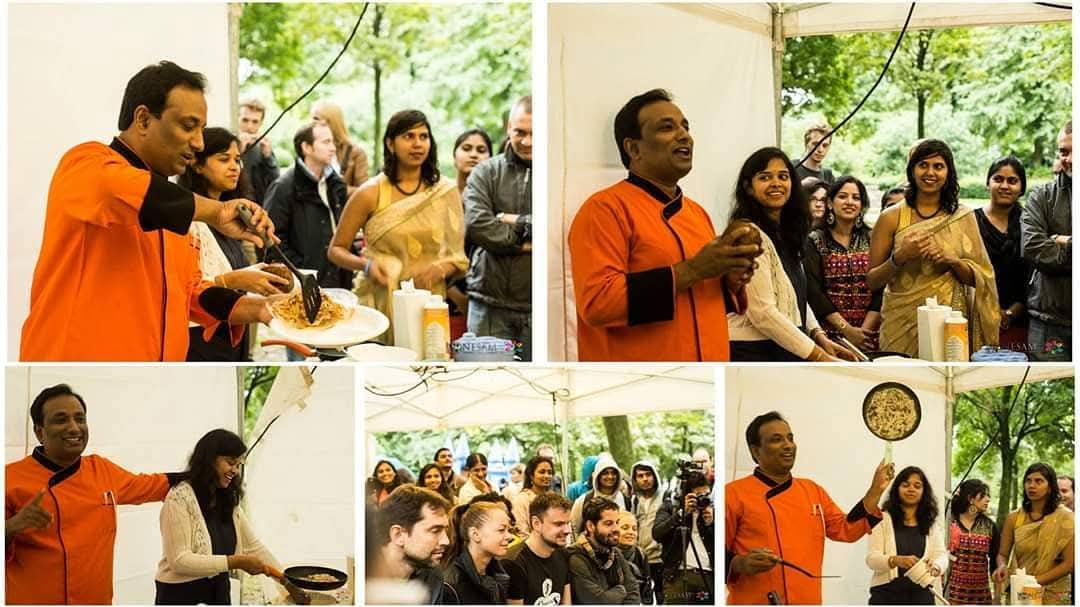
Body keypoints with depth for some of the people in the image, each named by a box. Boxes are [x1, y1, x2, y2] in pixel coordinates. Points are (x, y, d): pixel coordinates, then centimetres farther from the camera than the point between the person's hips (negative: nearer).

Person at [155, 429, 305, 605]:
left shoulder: (228, 500, 9)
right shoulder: (179, 499, -16)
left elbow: (254, 547, 9)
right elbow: (179, 560, -21)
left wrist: (289, 582, 0)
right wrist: (236, 562, -24)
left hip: (219, 593, 7)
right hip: (181, 596, -7)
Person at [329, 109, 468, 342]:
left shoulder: (445, 192, 5)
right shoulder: (371, 194, -1)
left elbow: (458, 257, 9)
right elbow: (336, 250, 4)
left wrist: (439, 270, -12)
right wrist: (366, 265, -14)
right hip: (379, 302, -2)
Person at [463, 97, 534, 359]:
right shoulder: (487, 172, 8)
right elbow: (476, 225, -7)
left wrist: (515, 221, -6)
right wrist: (525, 243, -9)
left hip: (539, 306, -1)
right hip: (490, 301, 1)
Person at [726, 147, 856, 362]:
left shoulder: (787, 234, 13)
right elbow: (762, 312, -20)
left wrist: (819, 337, 4)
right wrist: (820, 357, -19)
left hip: (787, 352, 9)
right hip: (754, 352, -9)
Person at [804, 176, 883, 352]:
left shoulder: (872, 239, 7)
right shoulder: (815, 241, 2)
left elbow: (881, 288, 0)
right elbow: (813, 291, -5)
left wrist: (865, 329, -12)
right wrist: (847, 329, -12)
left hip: (869, 331, 1)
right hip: (830, 330, -1)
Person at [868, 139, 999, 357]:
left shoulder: (963, 216, 5)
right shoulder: (892, 218, 0)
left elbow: (978, 279, 5)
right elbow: (872, 281, 1)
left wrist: (952, 261, -13)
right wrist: (899, 257, -15)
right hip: (902, 321, -1)